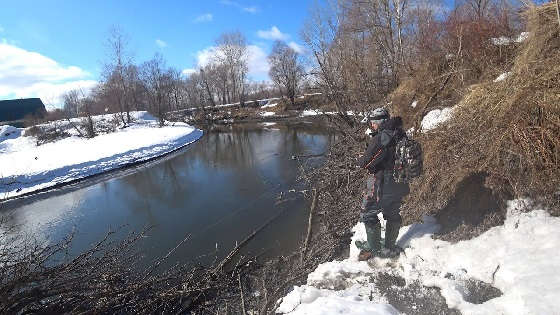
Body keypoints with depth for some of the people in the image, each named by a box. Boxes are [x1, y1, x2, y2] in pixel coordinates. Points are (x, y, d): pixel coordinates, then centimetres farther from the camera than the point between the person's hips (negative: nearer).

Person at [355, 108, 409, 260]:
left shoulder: (379, 139, -24)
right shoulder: (401, 136, 0)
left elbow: (364, 163, -21)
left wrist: (360, 159, 4)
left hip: (381, 187, -8)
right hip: (399, 185, 8)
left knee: (369, 215, 10)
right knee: (393, 215, 21)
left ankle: (373, 248, 23)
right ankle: (390, 248, 37)